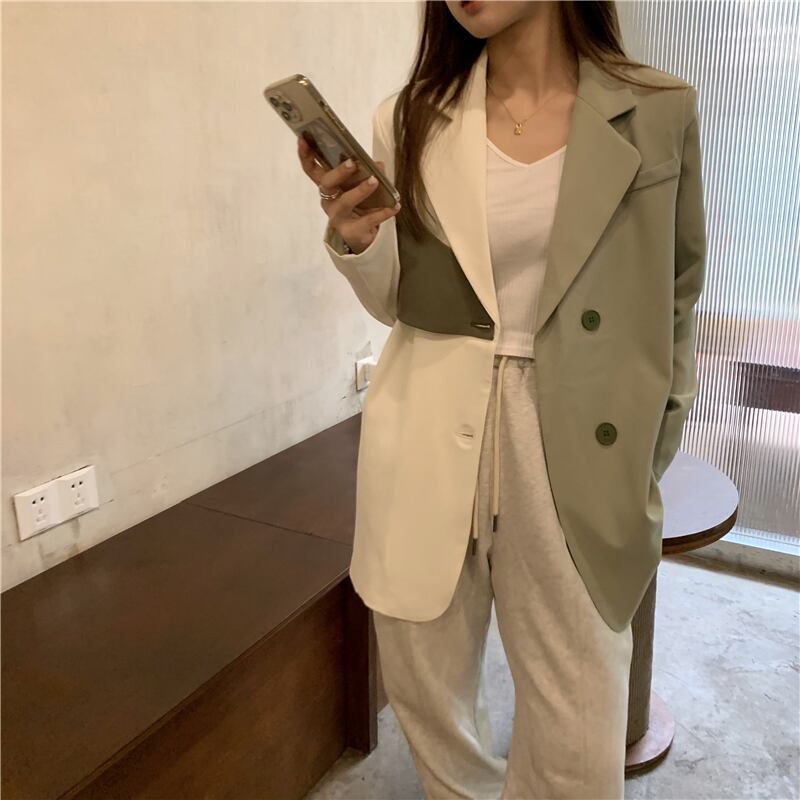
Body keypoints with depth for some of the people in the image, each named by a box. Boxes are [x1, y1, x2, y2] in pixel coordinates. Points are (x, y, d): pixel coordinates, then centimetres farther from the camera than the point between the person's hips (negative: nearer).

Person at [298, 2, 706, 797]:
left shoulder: (657, 111, -1)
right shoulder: (408, 121, 1)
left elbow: (677, 293, 6)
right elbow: (397, 303, 8)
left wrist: (654, 457, 7)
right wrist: (354, 240, -14)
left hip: (575, 445, -1)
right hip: (427, 432, 2)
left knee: (576, 717, 8)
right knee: (423, 682, 17)